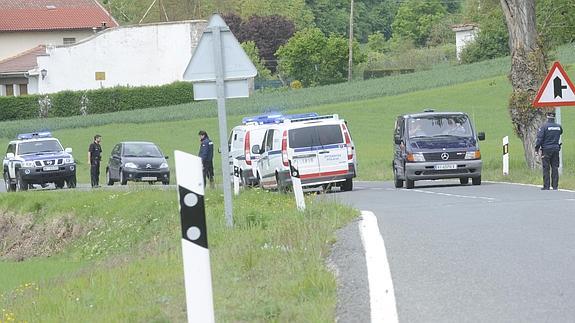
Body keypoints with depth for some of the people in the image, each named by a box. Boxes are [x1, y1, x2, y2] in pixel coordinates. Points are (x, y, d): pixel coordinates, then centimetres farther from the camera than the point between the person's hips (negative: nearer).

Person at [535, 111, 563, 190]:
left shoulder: (544, 126, -10)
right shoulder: (558, 126, 4)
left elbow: (539, 138, -11)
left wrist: (537, 148, -5)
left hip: (546, 149, -4)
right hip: (556, 149, 4)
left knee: (546, 169, -1)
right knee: (555, 168, 7)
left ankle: (546, 186, -3)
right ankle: (555, 186, 7)